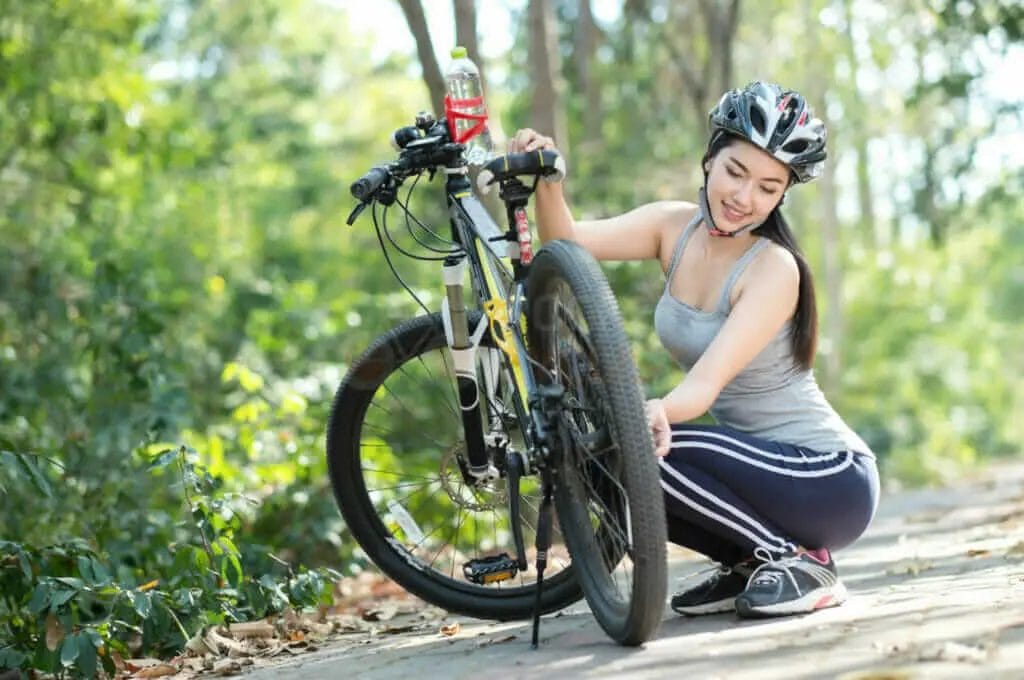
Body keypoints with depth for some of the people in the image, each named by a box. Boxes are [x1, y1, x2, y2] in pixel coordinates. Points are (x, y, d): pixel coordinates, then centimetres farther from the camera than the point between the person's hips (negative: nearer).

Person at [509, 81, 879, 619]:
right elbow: (568, 242, -14)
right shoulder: (676, 226, 0)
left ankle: (800, 559, -9)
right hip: (761, 463, 8)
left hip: (829, 480, -8)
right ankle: (749, 566, 9)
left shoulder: (773, 268, -19)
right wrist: (546, 180, -34)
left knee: (651, 448, -25)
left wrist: (660, 410, -53)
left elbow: (708, 382, -32)